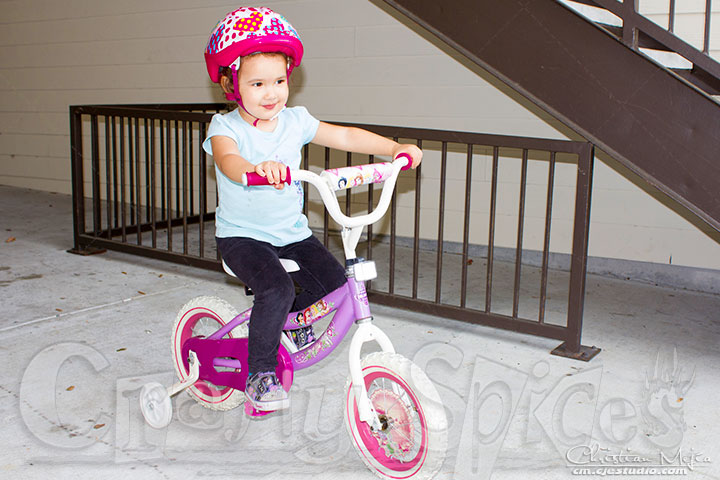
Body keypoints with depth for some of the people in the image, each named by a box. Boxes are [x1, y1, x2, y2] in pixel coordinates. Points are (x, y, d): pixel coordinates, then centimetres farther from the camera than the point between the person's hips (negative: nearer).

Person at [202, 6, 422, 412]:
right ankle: (260, 373, -7)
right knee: (276, 289, -28)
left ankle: (290, 317, 24)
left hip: (291, 231, 5)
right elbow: (227, 160, -35)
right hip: (241, 234, -5)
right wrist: (256, 168, -58)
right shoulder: (226, 126, -12)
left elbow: (345, 137, 2)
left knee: (335, 280, -9)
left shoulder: (295, 121, 1)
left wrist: (396, 148, -10)